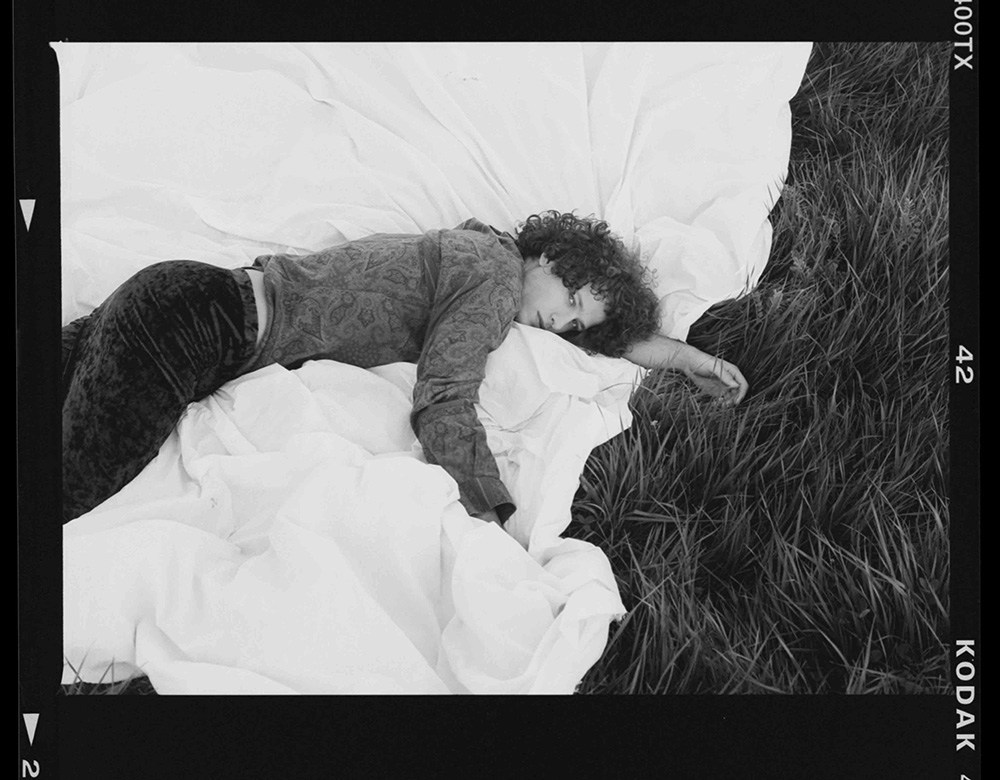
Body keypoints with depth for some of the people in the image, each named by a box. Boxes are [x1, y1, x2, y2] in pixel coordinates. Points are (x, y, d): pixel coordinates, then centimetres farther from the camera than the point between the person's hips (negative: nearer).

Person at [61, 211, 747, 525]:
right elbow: (444, 408, -21)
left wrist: (685, 354, 27)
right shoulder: (496, 271, -10)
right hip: (192, 319, -10)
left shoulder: (476, 247, 16)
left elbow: (605, 329, 29)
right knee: (74, 486, -16)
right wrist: (509, 527, -23)